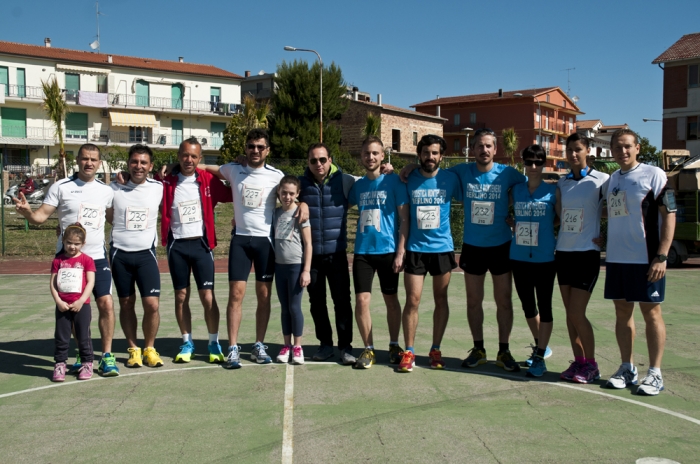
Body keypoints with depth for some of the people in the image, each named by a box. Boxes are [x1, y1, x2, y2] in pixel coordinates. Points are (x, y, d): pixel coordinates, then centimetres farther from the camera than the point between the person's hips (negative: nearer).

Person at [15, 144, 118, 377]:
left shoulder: (106, 191, 7)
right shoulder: (61, 187, -2)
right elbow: (41, 216, -6)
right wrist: (26, 210, -26)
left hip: (97, 257, 1)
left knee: (106, 303, -8)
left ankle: (107, 356, 1)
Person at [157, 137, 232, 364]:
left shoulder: (208, 180, 0)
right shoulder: (166, 181, -1)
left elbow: (230, 195, 8)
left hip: (201, 243, -1)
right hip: (177, 245, 1)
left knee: (208, 296, -2)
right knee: (181, 296, 8)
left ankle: (214, 343, 10)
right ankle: (187, 343, 21)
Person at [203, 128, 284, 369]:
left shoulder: (276, 176, 0)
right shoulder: (233, 170, 4)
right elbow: (209, 169, 19)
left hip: (266, 240, 0)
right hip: (240, 238, 0)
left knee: (264, 295, 5)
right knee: (236, 294, -4)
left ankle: (259, 346, 16)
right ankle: (233, 348, 2)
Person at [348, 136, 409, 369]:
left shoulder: (393, 181, -4)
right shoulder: (358, 185, 8)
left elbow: (404, 218, -5)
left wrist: (401, 252, -11)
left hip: (388, 250, -3)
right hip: (362, 251, 3)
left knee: (391, 300, 9)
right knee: (361, 301, -4)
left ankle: (394, 345, 26)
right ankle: (368, 349, 10)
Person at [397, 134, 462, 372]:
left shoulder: (450, 178, 0)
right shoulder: (409, 179, 0)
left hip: (443, 247, 1)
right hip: (415, 248, 0)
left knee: (440, 299, 8)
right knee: (412, 300, -4)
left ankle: (435, 350, 20)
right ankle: (408, 351, 7)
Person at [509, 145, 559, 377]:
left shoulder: (553, 191, -4)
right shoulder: (515, 190, 6)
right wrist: (514, 230, 3)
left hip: (544, 259, -4)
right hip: (519, 257, 4)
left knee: (544, 306, 0)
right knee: (527, 305, 15)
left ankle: (540, 357, 6)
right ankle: (539, 345, 35)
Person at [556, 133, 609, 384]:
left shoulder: (602, 180, -5)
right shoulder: (561, 183, 10)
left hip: (587, 253, -5)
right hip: (563, 252, 5)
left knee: (577, 313, -7)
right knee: (570, 313, 8)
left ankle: (591, 365, 8)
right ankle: (578, 361, 18)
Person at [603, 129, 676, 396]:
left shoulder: (654, 175, -6)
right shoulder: (611, 180, 12)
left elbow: (669, 215, -9)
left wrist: (661, 256, -15)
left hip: (646, 259, -6)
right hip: (615, 258, 6)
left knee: (651, 313, 1)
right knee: (622, 312, 10)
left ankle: (655, 374, 10)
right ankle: (627, 368, 21)